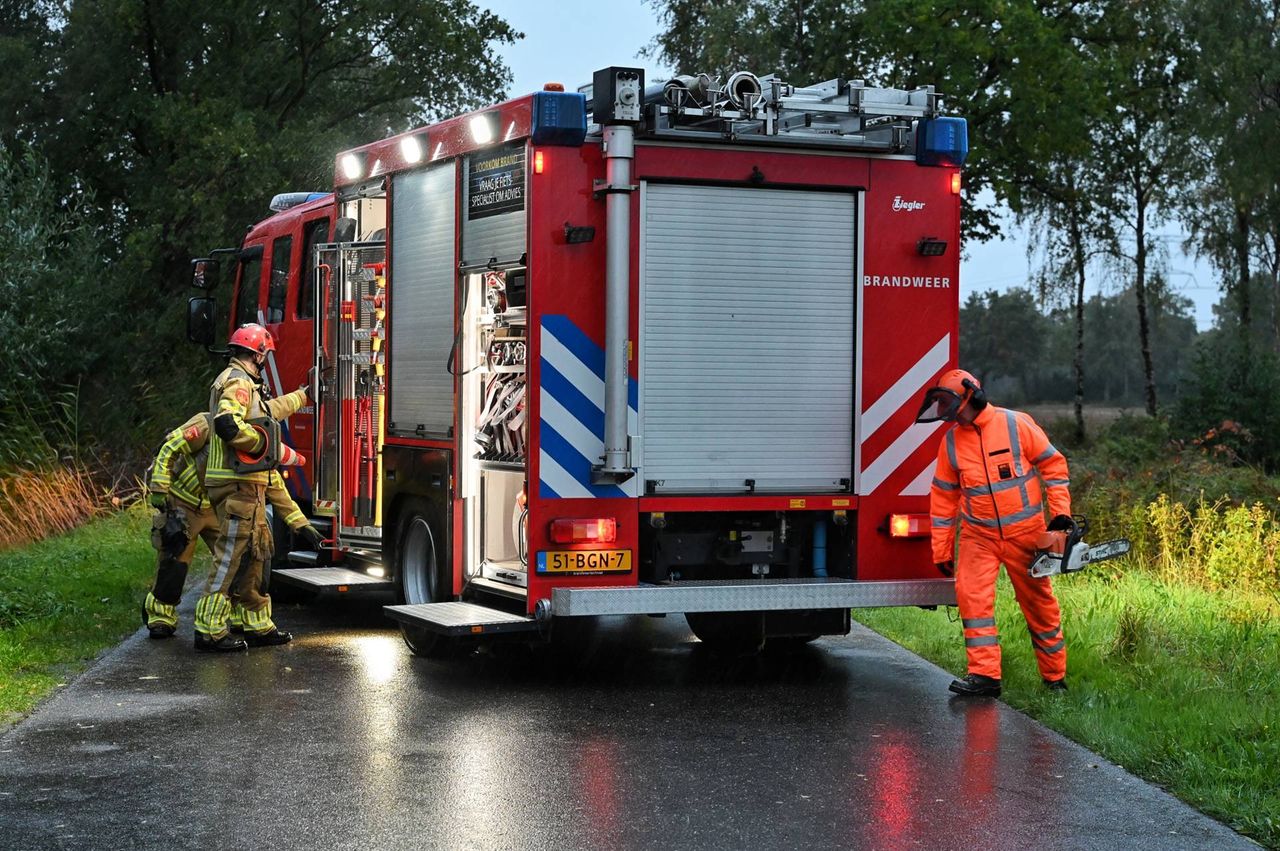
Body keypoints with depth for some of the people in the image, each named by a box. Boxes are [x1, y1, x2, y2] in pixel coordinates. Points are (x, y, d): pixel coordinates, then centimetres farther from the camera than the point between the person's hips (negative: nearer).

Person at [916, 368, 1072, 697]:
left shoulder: (1017, 424, -9)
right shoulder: (951, 441, 1)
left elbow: (1053, 464, -2)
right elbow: (944, 496, 8)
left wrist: (1060, 511, -8)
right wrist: (942, 550, 8)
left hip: (1024, 532, -2)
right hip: (979, 534, 3)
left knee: (1039, 603, 6)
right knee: (971, 594, -16)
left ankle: (1055, 677, 20)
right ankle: (984, 674, -14)